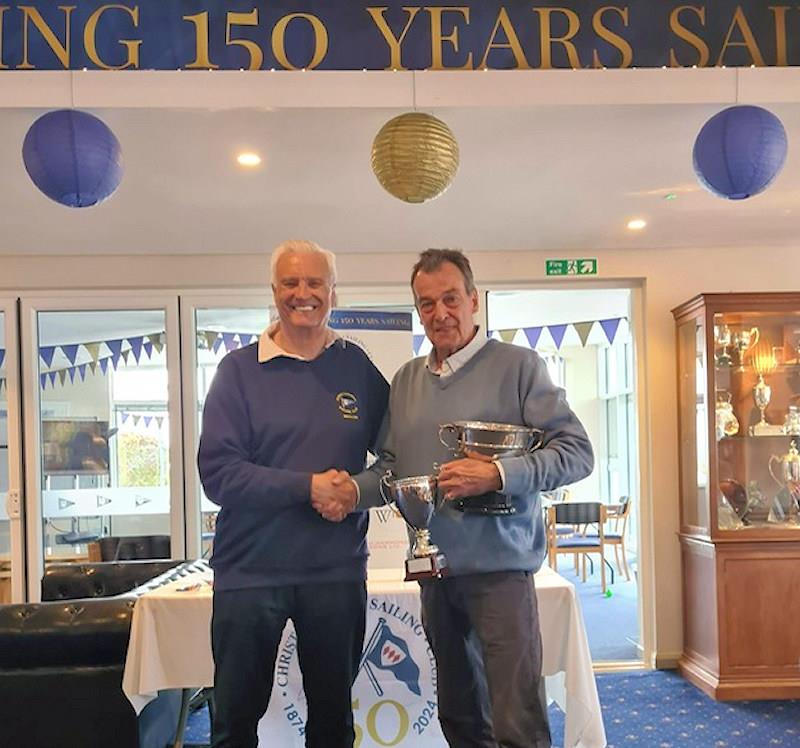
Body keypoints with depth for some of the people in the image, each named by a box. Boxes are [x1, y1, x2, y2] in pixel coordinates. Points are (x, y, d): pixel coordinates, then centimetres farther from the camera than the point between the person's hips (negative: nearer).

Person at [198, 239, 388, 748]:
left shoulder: (357, 367, 4)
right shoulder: (239, 369, -3)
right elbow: (217, 472, -11)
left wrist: (359, 490, -11)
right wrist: (309, 486, -18)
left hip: (338, 571, 2)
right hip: (250, 570, -2)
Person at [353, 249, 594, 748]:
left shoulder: (517, 366, -5)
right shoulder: (406, 381, 12)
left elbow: (577, 453, -10)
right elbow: (392, 467, 14)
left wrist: (498, 475, -23)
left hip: (499, 566, -5)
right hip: (434, 572, 6)